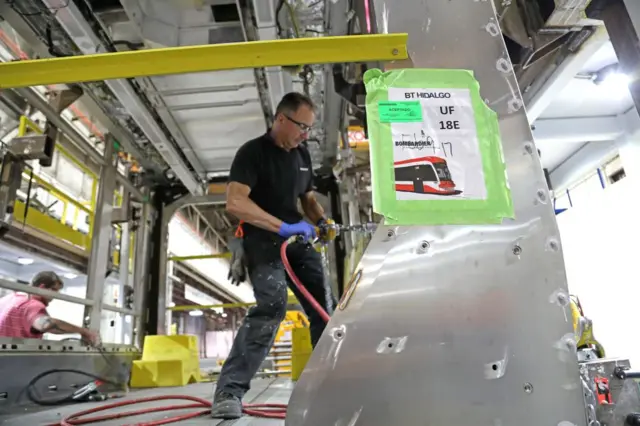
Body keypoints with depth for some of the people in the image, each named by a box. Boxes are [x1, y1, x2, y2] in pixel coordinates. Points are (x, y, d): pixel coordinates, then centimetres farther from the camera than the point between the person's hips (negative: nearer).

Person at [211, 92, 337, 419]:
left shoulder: (302, 155, 13)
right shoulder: (253, 152, -10)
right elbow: (235, 202, -23)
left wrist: (322, 221, 1)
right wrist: (282, 226, -29)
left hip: (297, 239, 7)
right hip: (262, 239, -7)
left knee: (325, 309, 5)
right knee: (273, 305, -26)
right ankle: (229, 391, -15)